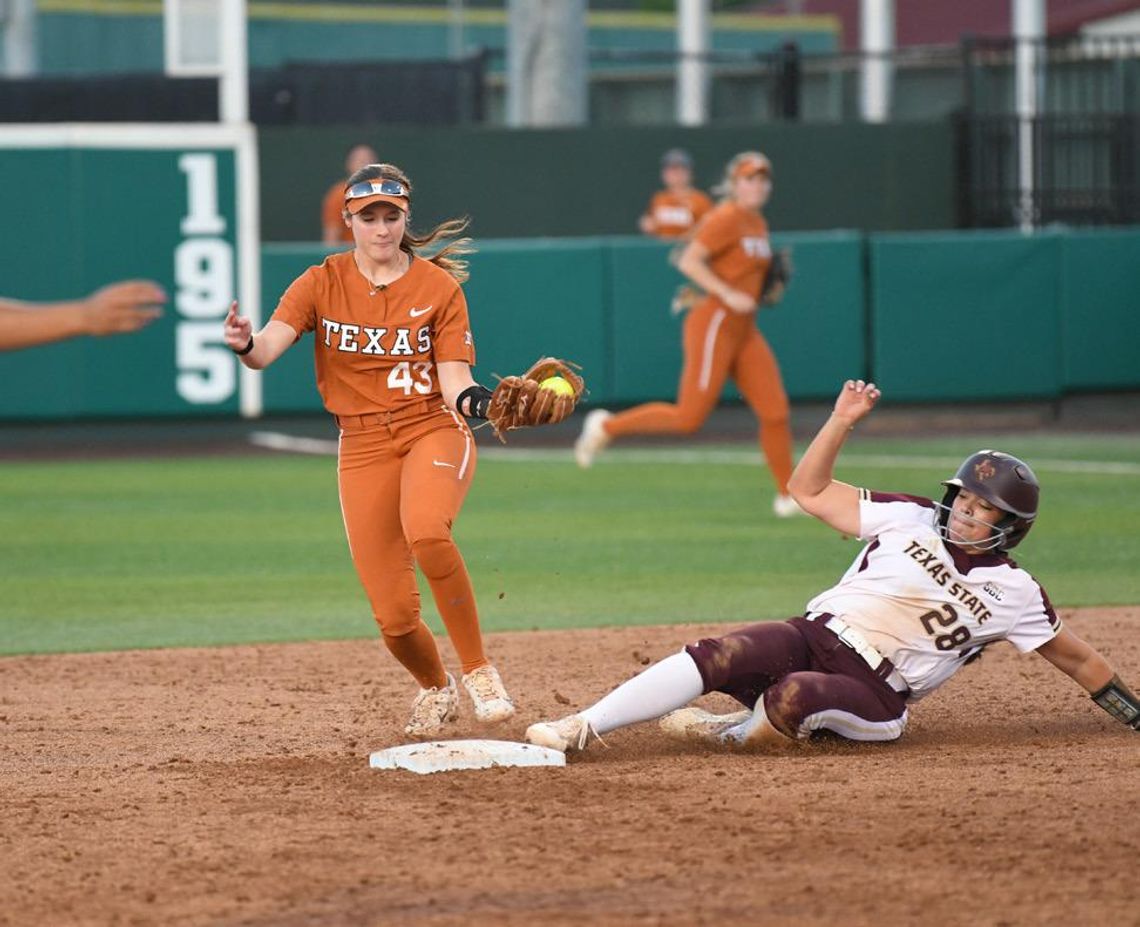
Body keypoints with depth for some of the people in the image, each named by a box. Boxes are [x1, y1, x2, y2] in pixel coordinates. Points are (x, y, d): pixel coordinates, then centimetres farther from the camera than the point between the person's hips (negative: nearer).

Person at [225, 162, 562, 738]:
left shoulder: (439, 287, -2)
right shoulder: (322, 283, 0)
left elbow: (453, 380, -7)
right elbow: (265, 351, -14)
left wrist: (472, 399, -31)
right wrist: (244, 344, -38)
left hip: (434, 430, -2)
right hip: (363, 447, 2)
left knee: (426, 531, -37)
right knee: (393, 615, -5)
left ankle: (477, 670, -19)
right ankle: (435, 689, 31)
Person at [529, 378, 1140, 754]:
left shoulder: (1011, 593, 5)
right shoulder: (911, 520, 11)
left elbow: (1077, 659, 13)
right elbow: (810, 491, 11)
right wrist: (842, 422, -1)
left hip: (872, 695, -2)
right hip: (812, 638, 2)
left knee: (793, 696, -38)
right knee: (717, 658, -27)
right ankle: (581, 728, -31)